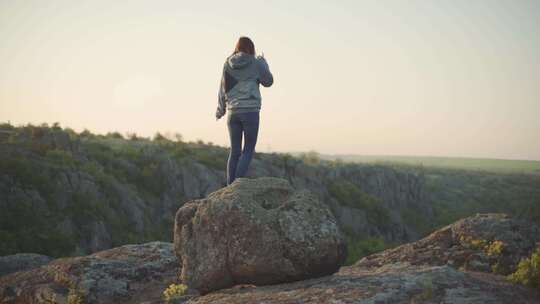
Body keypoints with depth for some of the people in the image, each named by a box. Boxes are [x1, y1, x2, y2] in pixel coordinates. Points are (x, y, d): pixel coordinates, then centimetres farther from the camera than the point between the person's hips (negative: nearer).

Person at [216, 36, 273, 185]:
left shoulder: (227, 64, 5)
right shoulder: (255, 63, -5)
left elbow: (222, 90, 9)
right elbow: (268, 81, 9)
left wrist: (220, 110, 21)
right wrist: (263, 63, 23)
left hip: (233, 112, 4)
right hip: (250, 111, -4)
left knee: (234, 151, 9)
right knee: (248, 150, 3)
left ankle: (230, 185, 8)